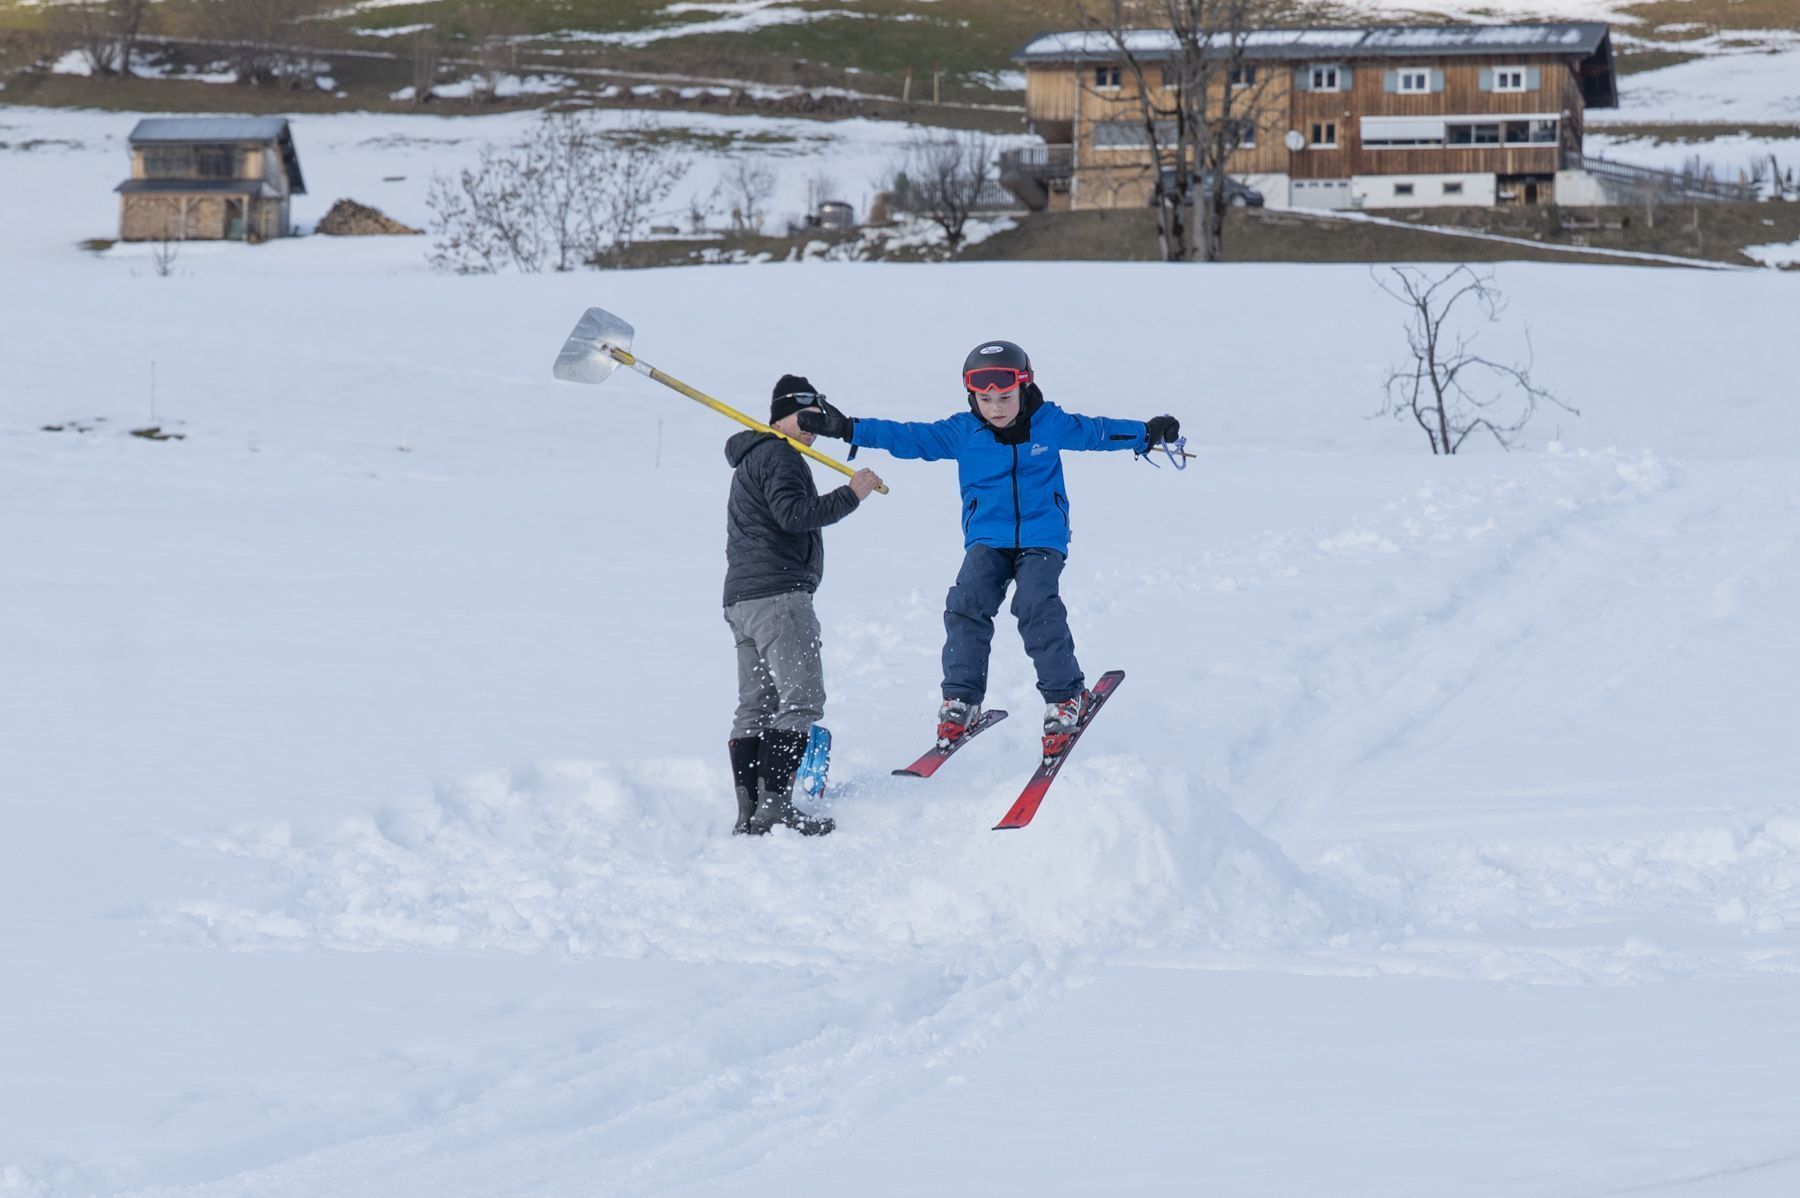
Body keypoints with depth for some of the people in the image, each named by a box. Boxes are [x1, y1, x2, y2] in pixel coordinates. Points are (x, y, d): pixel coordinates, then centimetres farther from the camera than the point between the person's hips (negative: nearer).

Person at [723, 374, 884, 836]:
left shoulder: (750, 459, 25)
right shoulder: (779, 456, -8)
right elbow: (793, 513, -21)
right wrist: (851, 494, -17)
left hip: (740, 598, 11)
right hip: (779, 594, -11)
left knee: (756, 706, 8)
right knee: (801, 699, -13)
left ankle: (749, 809, 4)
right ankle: (774, 803, -21)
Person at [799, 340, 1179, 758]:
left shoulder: (1051, 424, 0)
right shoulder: (962, 432, 0)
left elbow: (1096, 431, 13)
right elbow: (909, 437, -2)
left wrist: (1146, 434, 10)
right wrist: (850, 429, -9)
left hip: (1042, 539, -2)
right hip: (987, 540, 2)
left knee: (1037, 608, -21)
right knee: (967, 606, -18)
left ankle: (1066, 696, -7)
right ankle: (961, 699, -8)